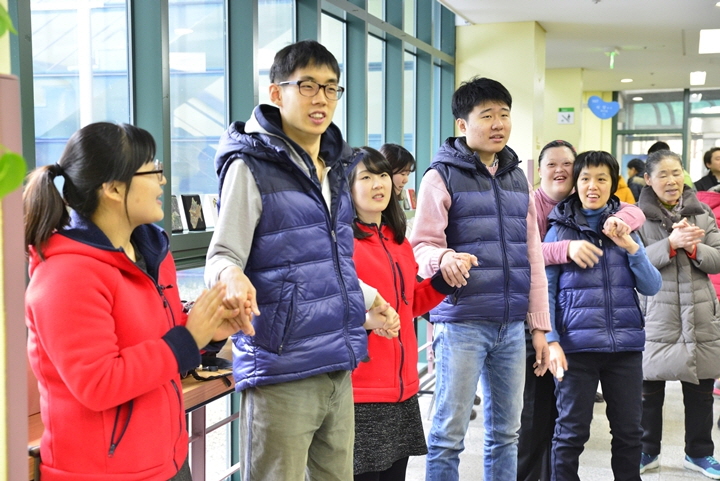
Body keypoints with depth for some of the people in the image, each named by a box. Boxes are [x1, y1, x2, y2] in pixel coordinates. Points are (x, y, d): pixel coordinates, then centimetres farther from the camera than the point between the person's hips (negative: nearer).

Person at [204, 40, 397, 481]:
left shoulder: (333, 167, 15)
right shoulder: (252, 164, -7)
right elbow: (223, 257, -12)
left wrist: (369, 298, 35)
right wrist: (233, 277, -34)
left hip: (338, 368, 7)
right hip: (281, 371, -7)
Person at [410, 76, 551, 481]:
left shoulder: (518, 179, 15)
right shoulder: (442, 176, -2)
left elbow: (532, 256, 15)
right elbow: (422, 245, -7)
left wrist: (539, 325, 12)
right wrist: (443, 258, -31)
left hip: (512, 325, 5)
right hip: (461, 322, -5)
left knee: (506, 432, 12)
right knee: (450, 432, -1)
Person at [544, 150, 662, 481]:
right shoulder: (559, 229, 2)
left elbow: (652, 287, 6)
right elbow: (546, 291, -2)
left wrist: (632, 249, -9)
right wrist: (551, 340, -12)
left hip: (626, 344, 3)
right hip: (577, 345, -3)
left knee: (629, 430, 11)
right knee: (572, 431, 4)